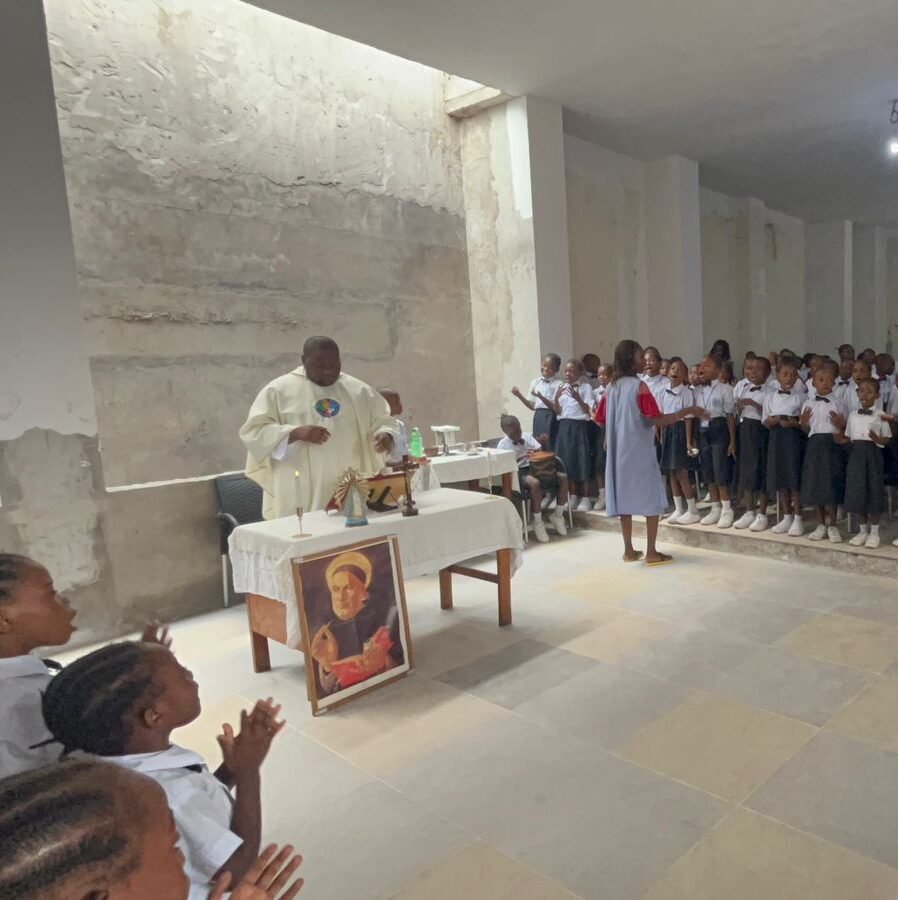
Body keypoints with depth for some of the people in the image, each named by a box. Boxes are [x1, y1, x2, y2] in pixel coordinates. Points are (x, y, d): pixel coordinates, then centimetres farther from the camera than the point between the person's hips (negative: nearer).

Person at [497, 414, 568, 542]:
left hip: (535, 468, 5)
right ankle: (538, 522, -23)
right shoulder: (503, 445, -1)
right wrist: (521, 456, -29)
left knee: (563, 477, -17)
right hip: (518, 473, -5)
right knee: (535, 483, -40)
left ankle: (557, 514, 0)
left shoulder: (527, 436, 10)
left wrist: (543, 443, -16)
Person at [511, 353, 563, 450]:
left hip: (551, 419, -5)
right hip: (538, 418, 5)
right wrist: (519, 395, 0)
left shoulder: (559, 384, -6)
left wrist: (540, 397, -23)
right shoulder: (535, 382, 10)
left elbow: (556, 407, -12)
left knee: (551, 449, -5)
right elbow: (532, 406, 12)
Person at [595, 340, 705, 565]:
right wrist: (686, 412, -14)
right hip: (640, 451, -7)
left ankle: (629, 550, 16)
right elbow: (655, 419, -20)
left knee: (624, 496, 10)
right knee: (652, 498, 2)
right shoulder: (639, 386, -13)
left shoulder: (611, 387, 6)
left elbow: (601, 419, 11)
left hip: (619, 451, 7)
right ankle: (651, 552, 4)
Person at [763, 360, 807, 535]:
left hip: (794, 439, -3)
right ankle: (787, 517, 18)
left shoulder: (800, 397, 0)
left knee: (795, 478, -2)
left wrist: (794, 423, -19)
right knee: (779, 478, 6)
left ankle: (797, 519, 8)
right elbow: (765, 423, 7)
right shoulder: (770, 396, 8)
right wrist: (773, 420, -13)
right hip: (776, 438, 3)